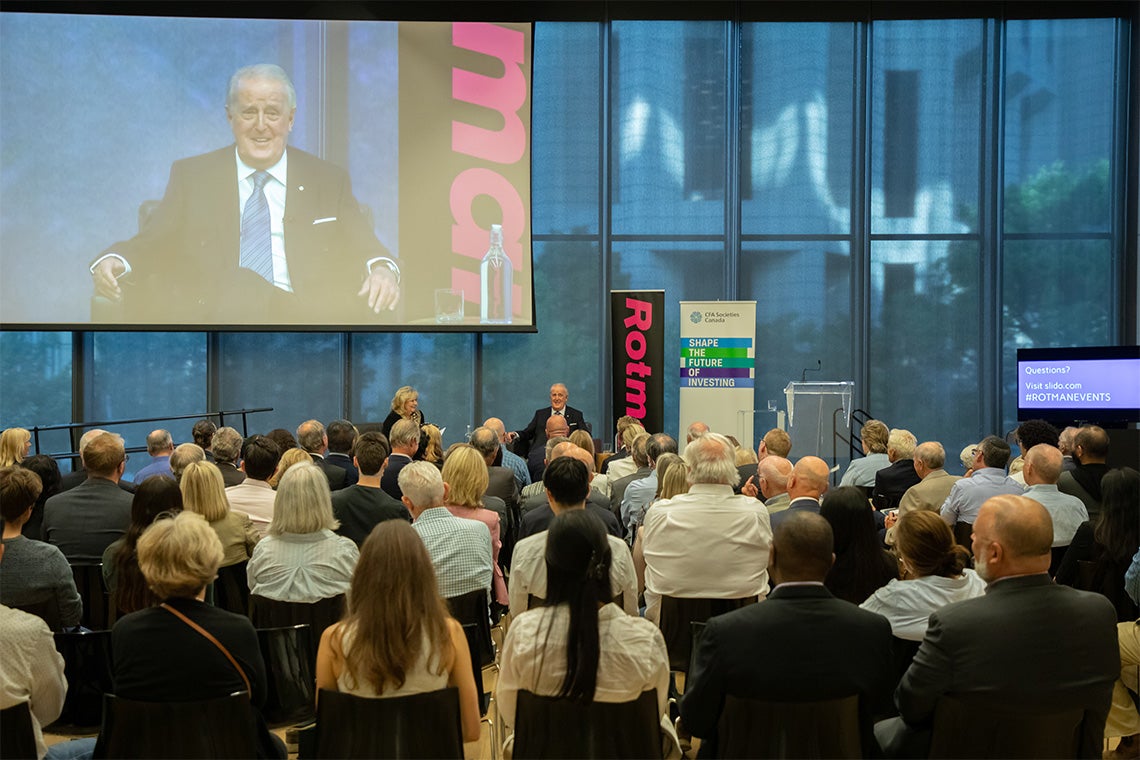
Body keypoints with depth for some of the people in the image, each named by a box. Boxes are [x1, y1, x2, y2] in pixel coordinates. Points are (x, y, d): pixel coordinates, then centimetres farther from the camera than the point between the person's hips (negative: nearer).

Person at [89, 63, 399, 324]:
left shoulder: (329, 181, 19)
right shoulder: (190, 176, 20)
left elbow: (365, 251, 11)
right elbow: (149, 245, 13)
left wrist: (382, 270, -14)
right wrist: (113, 261, -11)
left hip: (306, 321, 0)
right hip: (209, 316, 0)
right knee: (239, 283, -37)